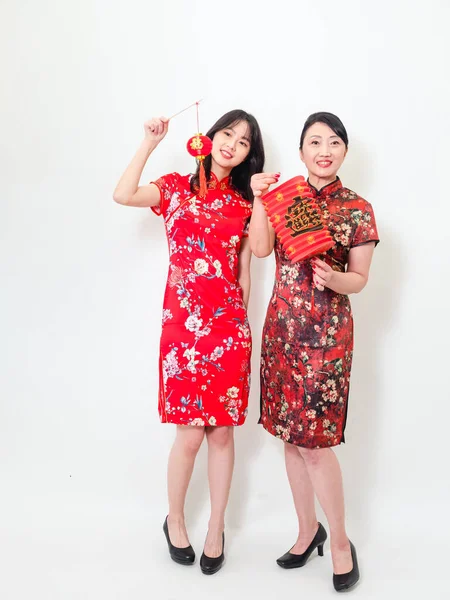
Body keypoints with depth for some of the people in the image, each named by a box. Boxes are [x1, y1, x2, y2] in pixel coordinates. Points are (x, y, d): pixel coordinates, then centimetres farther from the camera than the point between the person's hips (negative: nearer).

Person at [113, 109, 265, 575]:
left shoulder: (243, 205, 12)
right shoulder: (177, 187, 6)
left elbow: (244, 272, 12)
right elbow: (123, 195, -13)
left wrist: (242, 324, 9)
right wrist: (150, 143, -8)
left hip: (230, 327, 3)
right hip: (184, 324, -2)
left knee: (222, 431, 7)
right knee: (190, 433, 1)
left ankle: (216, 528, 27)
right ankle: (174, 520, 28)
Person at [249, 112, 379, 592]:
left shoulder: (357, 209, -1)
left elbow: (360, 279, 0)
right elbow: (260, 248, -5)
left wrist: (333, 278, -20)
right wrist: (259, 197, -11)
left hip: (326, 333, -4)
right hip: (281, 327, 5)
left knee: (315, 442, -2)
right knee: (290, 436, 11)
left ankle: (340, 540, 20)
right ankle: (308, 530, 30)